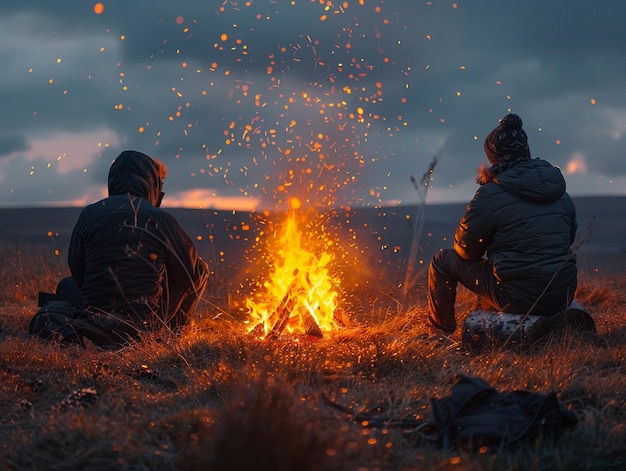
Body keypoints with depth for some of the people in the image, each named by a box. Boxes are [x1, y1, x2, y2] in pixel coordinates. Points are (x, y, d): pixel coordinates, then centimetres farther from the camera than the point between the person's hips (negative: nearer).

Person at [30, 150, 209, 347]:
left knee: (67, 284, 36)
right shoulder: (162, 220, -8)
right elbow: (194, 273, 1)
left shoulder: (90, 214, -2)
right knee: (200, 274, 20)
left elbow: (77, 273, 8)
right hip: (143, 327, -2)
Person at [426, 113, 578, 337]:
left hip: (521, 298, -7)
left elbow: (466, 250, -2)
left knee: (443, 261, 11)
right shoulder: (561, 192, 8)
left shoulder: (490, 195, -10)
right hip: (563, 295, 7)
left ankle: (439, 333, 21)